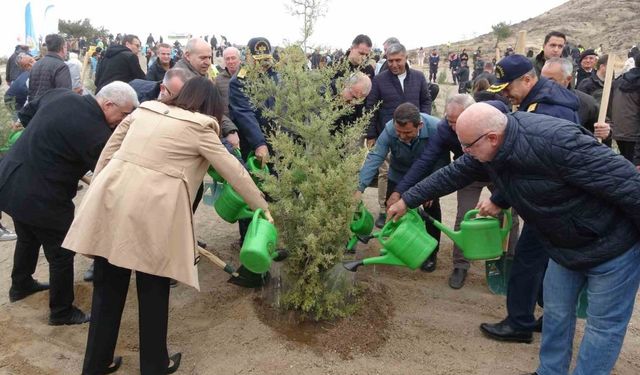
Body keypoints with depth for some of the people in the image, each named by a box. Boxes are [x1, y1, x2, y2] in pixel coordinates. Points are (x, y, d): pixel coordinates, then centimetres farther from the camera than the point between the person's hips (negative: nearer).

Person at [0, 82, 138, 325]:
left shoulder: (59, 94, -2)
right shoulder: (96, 133, -25)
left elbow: (25, 114, 14)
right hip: (41, 197, -9)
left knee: (28, 238, 31)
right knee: (61, 254, 10)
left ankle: (20, 285, 53)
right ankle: (62, 312, 25)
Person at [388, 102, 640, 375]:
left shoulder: (556, 141, -36)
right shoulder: (489, 150, -11)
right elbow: (451, 175, 3)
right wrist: (407, 200, 7)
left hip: (611, 246, -7)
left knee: (603, 324, 6)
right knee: (556, 312, 18)